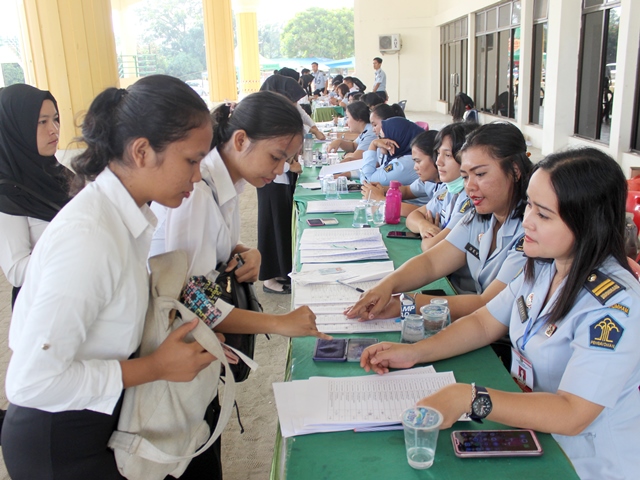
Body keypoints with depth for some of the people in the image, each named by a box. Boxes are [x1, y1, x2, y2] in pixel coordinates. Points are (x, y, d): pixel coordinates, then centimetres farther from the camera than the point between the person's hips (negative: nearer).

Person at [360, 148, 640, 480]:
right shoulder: (543, 268, -1)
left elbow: (571, 415, -29)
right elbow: (484, 323, 6)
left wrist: (469, 398, -38)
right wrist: (414, 353, -7)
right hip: (530, 433, 7)